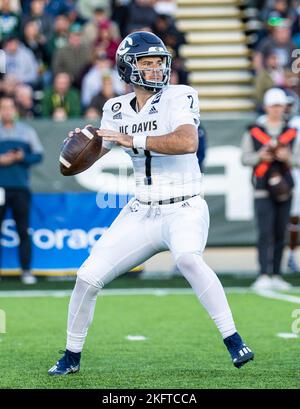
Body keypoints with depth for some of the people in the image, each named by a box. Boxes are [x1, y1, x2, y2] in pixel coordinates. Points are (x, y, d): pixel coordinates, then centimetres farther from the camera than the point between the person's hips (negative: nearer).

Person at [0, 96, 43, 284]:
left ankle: (26, 270, 1)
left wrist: (22, 157, -9)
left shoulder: (27, 131, 14)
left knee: (24, 231, -2)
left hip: (21, 186, 1)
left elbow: (38, 155, 9)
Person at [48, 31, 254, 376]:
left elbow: (188, 143, -27)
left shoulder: (178, 98, -9)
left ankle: (233, 340, -28)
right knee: (88, 276, 0)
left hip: (184, 209, -5)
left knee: (187, 257, -36)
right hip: (140, 213, 5)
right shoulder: (117, 109, 6)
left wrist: (133, 140, -27)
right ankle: (72, 356, 21)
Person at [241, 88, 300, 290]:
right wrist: (260, 157, -12)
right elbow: (245, 158, 5)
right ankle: (264, 275, -15)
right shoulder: (253, 131, 4)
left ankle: (276, 275, 12)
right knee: (266, 233, -11)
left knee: (280, 234, 6)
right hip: (262, 188, -3)